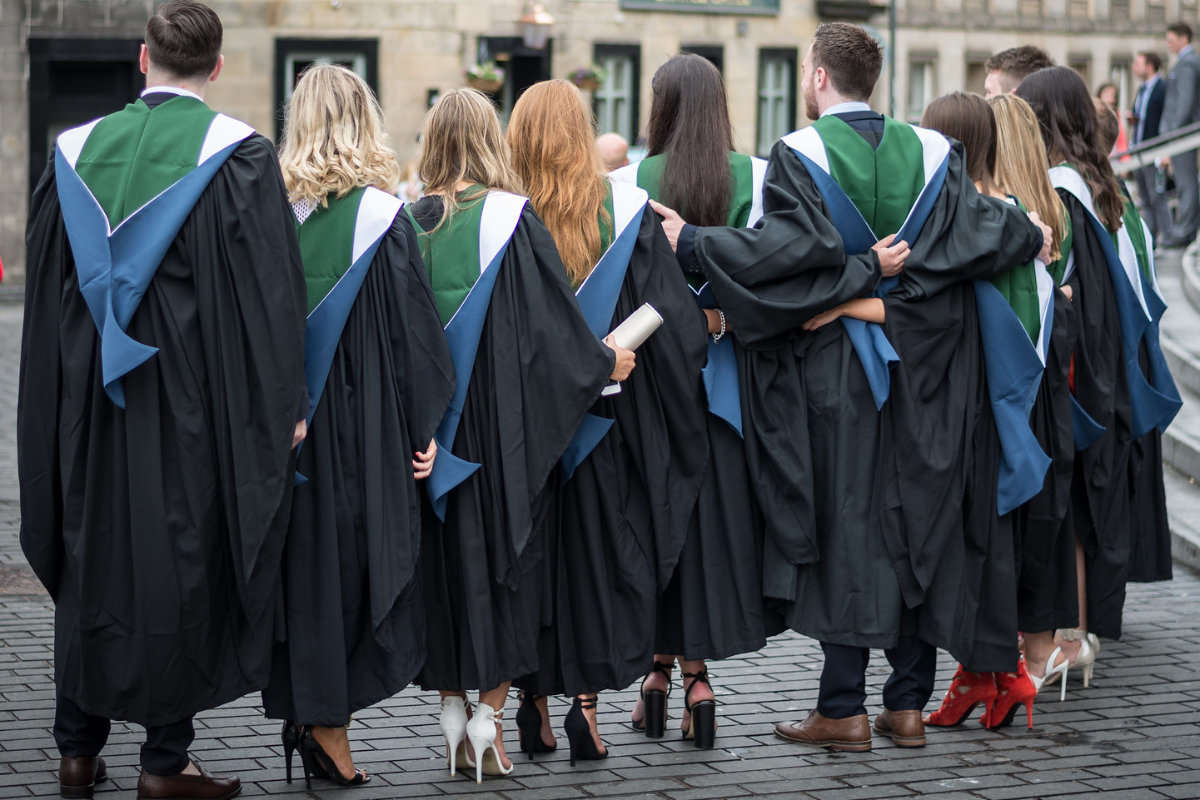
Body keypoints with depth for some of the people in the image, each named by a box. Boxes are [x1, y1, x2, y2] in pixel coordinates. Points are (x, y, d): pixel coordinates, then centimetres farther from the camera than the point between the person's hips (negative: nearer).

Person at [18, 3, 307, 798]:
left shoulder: (78, 150, 5)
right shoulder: (239, 156, -8)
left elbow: (47, 288, 9)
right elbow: (270, 288, -11)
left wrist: (65, 400, 18)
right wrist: (286, 405, -7)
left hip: (92, 403, 4)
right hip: (194, 404, -4)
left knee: (92, 559, 14)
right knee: (182, 561, 4)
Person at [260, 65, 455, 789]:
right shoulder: (381, 215, -9)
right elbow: (414, 329, -9)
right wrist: (424, 428, -2)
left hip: (287, 423, 4)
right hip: (366, 427, -4)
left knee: (308, 561, 11)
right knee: (364, 560, 1)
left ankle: (309, 708, 16)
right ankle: (328, 721, -3)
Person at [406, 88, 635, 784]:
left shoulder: (411, 223, 0)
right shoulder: (510, 218, -10)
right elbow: (554, 317, -8)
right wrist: (604, 362, 8)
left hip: (427, 429, 3)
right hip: (504, 421, -3)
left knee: (445, 558, 11)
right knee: (503, 550, 4)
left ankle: (452, 710, 15)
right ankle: (490, 718, 3)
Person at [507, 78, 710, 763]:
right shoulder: (627, 211, -7)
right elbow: (672, 318, -8)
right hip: (606, 419, -1)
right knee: (599, 546, 8)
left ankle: (535, 702, 16)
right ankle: (588, 695, 1)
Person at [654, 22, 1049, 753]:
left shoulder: (799, 154, -9)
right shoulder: (930, 151, 3)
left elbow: (795, 244, -22)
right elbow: (979, 228, -2)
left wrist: (692, 243, -16)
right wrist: (1033, 237, 16)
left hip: (831, 368, -4)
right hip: (919, 364, 4)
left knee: (841, 527, 0)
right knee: (913, 524, 9)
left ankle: (844, 710, 1)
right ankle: (909, 703, 13)